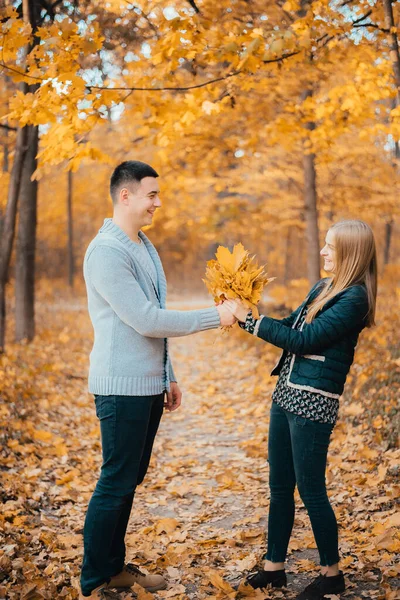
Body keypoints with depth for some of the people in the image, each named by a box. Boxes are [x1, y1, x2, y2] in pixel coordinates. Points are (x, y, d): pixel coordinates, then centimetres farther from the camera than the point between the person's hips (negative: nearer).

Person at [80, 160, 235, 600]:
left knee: (130, 480, 14)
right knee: (115, 484, -2)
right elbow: (145, 320, -20)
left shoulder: (145, 247, 14)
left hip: (150, 385, 9)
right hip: (122, 386, -9)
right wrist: (214, 317, -15)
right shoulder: (106, 251, -15)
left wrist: (168, 377, 19)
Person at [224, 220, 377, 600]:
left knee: (310, 490, 1)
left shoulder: (354, 298, -14)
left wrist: (249, 319, -16)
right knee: (279, 487, 13)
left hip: (314, 401, -8)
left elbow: (303, 340, -18)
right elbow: (290, 327, 18)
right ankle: (274, 567, 25)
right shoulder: (323, 287, 12)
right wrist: (243, 314, 6)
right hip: (286, 393, 8)